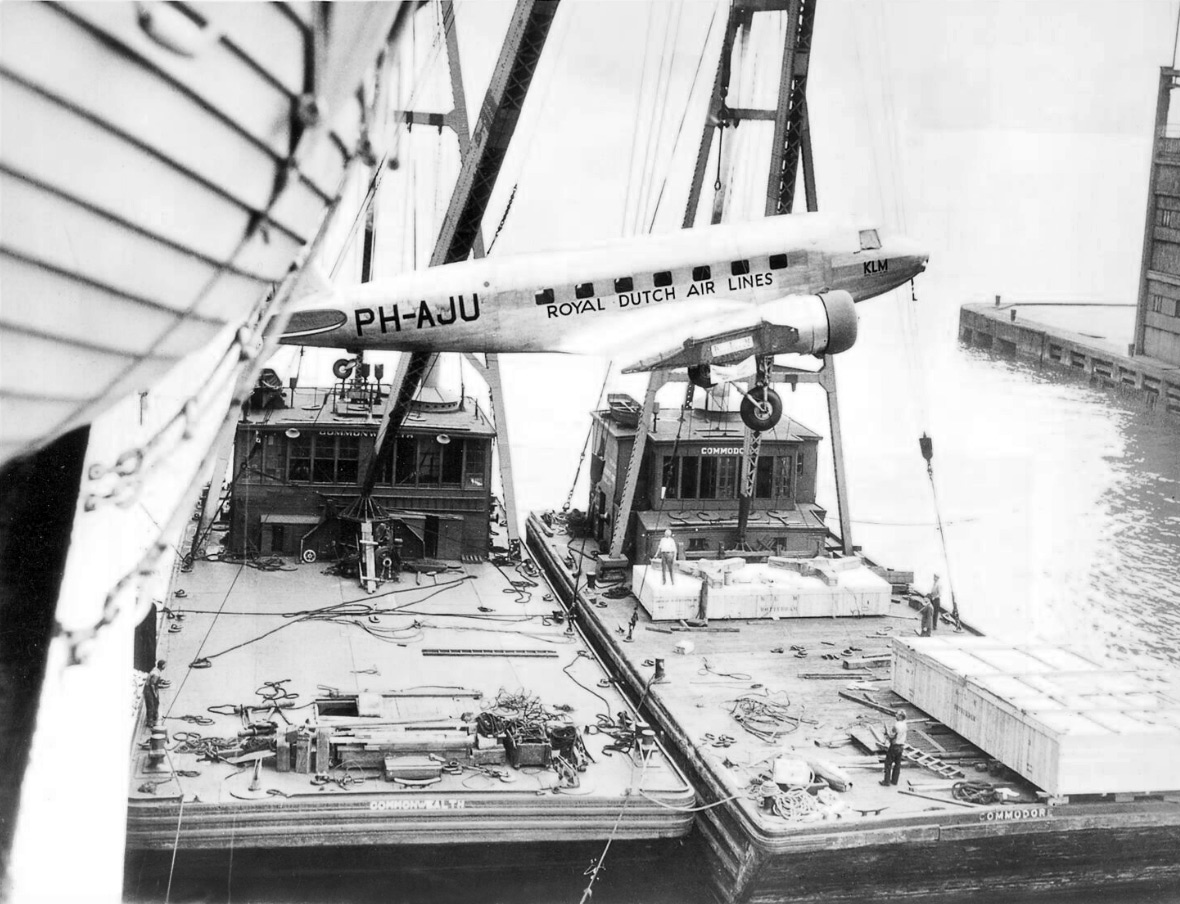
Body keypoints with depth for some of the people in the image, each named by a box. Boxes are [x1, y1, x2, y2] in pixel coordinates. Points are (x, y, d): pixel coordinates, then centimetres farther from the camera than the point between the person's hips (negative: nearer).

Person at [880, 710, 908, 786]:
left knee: (888, 763, 3)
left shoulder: (896, 726, -24)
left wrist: (887, 729, -8)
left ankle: (887, 781, 5)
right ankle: (894, 780, 22)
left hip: (894, 746, -8)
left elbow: (891, 736, -20)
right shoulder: (904, 725, 1)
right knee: (897, 764, 15)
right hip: (901, 746, 8)